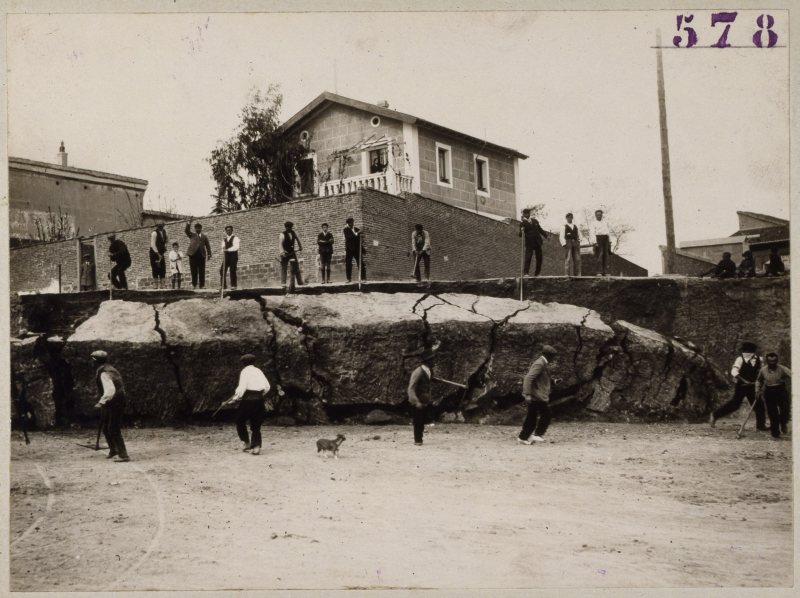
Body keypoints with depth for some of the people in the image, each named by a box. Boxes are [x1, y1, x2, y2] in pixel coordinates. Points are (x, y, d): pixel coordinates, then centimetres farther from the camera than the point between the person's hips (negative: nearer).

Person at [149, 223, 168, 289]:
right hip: (155, 254, -7)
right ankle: (157, 286, -7)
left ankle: (162, 286, 5)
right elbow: (152, 245, -18)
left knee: (163, 269, 2)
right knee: (156, 269, -8)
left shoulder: (164, 232, 9)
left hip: (161, 253, 7)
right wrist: (158, 253, -21)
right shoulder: (154, 233, -14)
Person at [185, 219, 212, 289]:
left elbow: (208, 246, 14)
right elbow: (187, 231, -3)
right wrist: (189, 223, -14)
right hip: (193, 254, -1)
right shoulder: (192, 235, 14)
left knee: (202, 271, 0)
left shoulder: (204, 236, 16)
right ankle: (194, 284, 3)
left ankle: (202, 285, 3)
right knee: (194, 270, -2)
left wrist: (209, 254, 5)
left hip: (201, 254, 1)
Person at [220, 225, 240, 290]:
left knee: (232, 271, -10)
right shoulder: (224, 240, 20)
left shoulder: (235, 238, 0)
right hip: (226, 256, 5)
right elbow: (223, 248, 11)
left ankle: (233, 286, -8)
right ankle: (223, 285, 2)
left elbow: (236, 247, -15)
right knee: (222, 270, -4)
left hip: (233, 255, -5)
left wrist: (227, 249, -25)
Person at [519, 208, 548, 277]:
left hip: (537, 242, 5)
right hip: (529, 243, -5)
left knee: (539, 258, 7)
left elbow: (540, 229, 24)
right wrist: (522, 232, -32)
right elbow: (520, 235, -10)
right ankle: (526, 273, -12)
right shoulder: (523, 223, -3)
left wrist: (546, 236, 19)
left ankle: (537, 273, 17)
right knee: (527, 258, -12)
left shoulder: (535, 221, 13)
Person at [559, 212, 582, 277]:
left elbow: (578, 235, 24)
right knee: (568, 259, -9)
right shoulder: (564, 226, 5)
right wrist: (564, 244, -13)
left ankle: (576, 273, 3)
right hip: (568, 243, -5)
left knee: (577, 259, 0)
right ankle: (567, 274, -9)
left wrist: (578, 242, 9)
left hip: (575, 243, 5)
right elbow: (561, 236, -2)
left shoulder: (575, 226, 20)